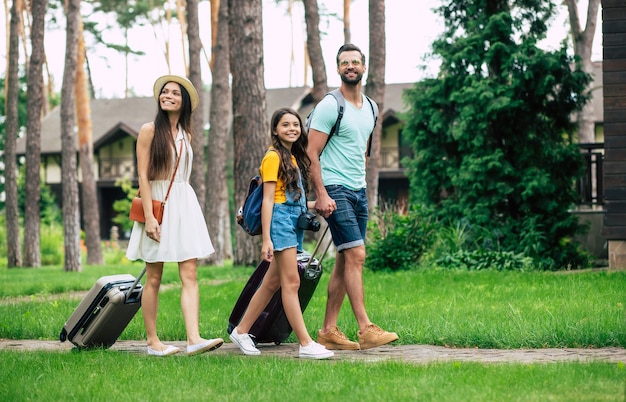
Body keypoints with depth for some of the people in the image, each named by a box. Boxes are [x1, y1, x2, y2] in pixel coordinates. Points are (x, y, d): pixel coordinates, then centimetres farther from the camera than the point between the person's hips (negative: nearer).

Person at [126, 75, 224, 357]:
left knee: (190, 275, -8)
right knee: (153, 278, 1)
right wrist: (149, 216, -15)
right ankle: (152, 341, 8)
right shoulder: (150, 130, -3)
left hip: (184, 204, 5)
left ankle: (194, 338, -16)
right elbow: (143, 175, -8)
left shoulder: (185, 135, 13)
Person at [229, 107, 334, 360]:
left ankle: (241, 331, 21)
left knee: (271, 283, 12)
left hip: (294, 221, 9)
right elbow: (268, 199, -12)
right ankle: (306, 344, -11)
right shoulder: (274, 156, -7)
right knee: (291, 282, -10)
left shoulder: (294, 157, 18)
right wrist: (266, 239, -17)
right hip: (280, 219, -9)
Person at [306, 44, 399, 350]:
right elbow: (311, 153, -11)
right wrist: (321, 194, -18)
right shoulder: (330, 106, -8)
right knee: (356, 255, -15)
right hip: (335, 190, -8)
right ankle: (365, 329, -14)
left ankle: (328, 331, 11)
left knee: (345, 261, 7)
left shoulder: (370, 108, 15)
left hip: (359, 191, 8)